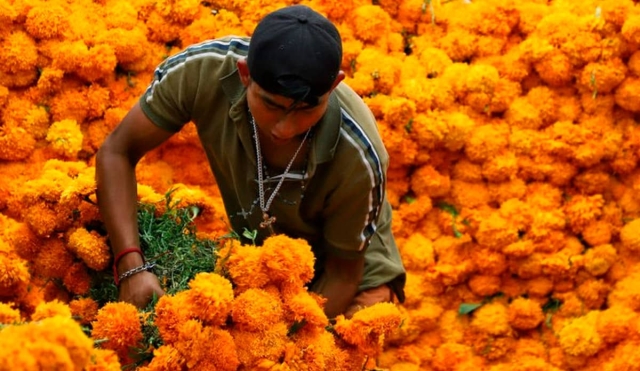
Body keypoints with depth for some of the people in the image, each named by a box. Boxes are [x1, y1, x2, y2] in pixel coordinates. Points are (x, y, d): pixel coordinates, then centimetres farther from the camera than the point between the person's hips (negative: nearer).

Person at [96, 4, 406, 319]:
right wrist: (131, 268, -29)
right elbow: (117, 152, -17)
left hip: (353, 261, -3)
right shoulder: (202, 72, -31)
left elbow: (342, 274, -19)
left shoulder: (358, 160, -35)